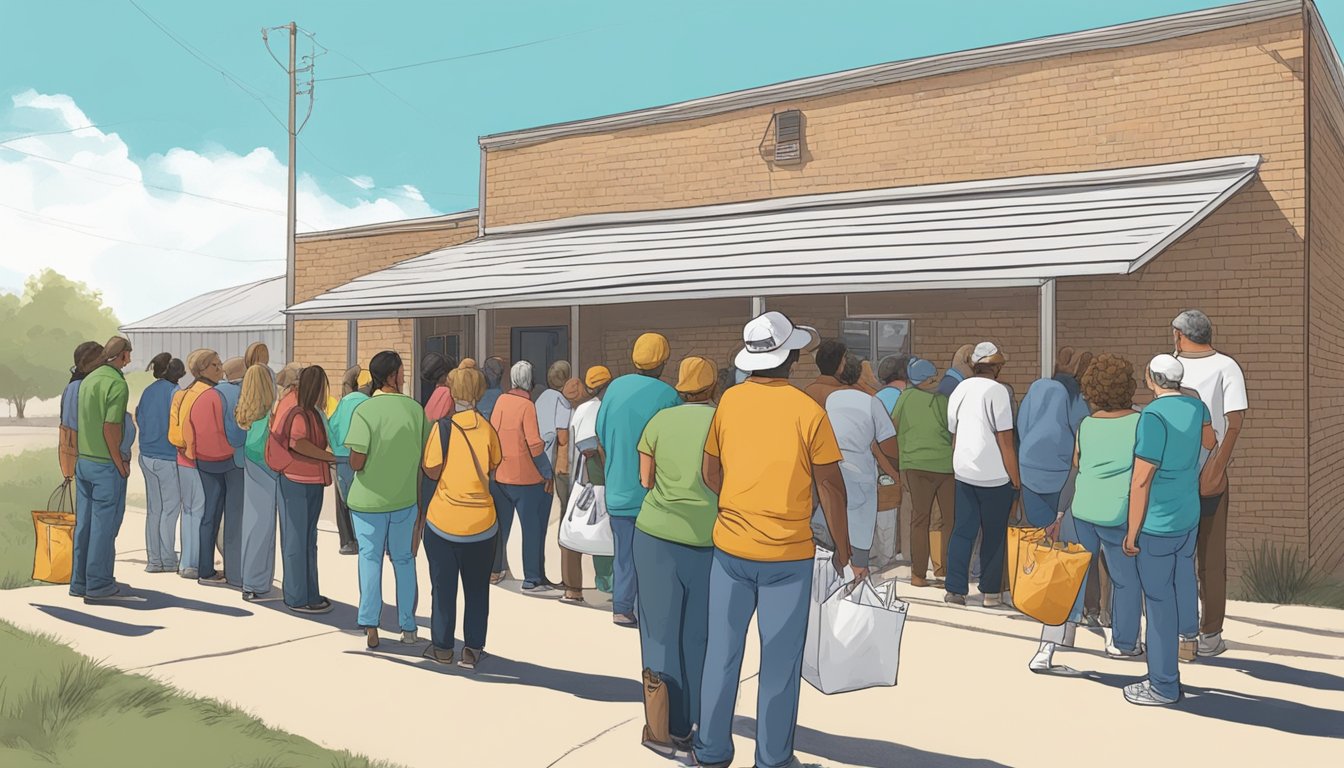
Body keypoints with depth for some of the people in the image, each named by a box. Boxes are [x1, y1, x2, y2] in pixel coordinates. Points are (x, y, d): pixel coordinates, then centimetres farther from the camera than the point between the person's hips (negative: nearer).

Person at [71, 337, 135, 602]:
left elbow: (79, 417, 13)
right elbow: (111, 427, -21)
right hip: (106, 464, -8)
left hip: (84, 460, 8)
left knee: (84, 522, 13)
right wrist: (119, 462, -11)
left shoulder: (88, 379, 10)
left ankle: (79, 582, 20)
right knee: (104, 524, -1)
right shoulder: (117, 384, -15)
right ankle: (99, 585, 4)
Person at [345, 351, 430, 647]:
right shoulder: (416, 409, -5)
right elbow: (425, 459, 1)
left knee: (370, 559, 9)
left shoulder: (364, 410, -14)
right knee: (404, 560, 13)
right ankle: (408, 627, 20)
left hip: (369, 499, -2)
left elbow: (356, 462, -17)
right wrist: (421, 502, 15)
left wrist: (354, 462, 7)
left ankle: (370, 626, 5)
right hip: (406, 498, 2)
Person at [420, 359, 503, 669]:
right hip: (481, 522, 1)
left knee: (443, 586, 12)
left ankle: (442, 647, 21)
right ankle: (472, 649, 16)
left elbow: (432, 471, -8)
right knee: (477, 589, 13)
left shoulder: (442, 427, -11)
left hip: (443, 521, -1)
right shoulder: (487, 429, -6)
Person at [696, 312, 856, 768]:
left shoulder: (729, 401, -1)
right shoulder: (808, 411, -11)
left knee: (722, 653, 14)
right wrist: (843, 553, 3)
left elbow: (710, 473, 7)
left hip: (730, 547, 3)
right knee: (780, 662, 9)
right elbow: (830, 489, -7)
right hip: (788, 555, -3)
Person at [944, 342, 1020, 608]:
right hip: (995, 475, -5)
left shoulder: (959, 390, 8)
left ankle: (955, 590, 9)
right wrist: (1016, 480, -6)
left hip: (963, 473, 5)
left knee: (961, 531, 10)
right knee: (994, 536, 8)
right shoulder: (998, 391, -12)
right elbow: (1005, 441, -12)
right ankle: (991, 592, 15)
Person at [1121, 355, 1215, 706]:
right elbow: (1211, 443, 27)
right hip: (1189, 519, 8)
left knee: (1159, 601, -1)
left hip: (1157, 524, -8)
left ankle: (1163, 686, 7)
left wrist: (1132, 533, -11)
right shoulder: (1197, 408, 4)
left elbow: (1142, 480, -18)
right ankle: (1175, 671, 25)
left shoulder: (1153, 415, -18)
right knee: (1182, 594, 14)